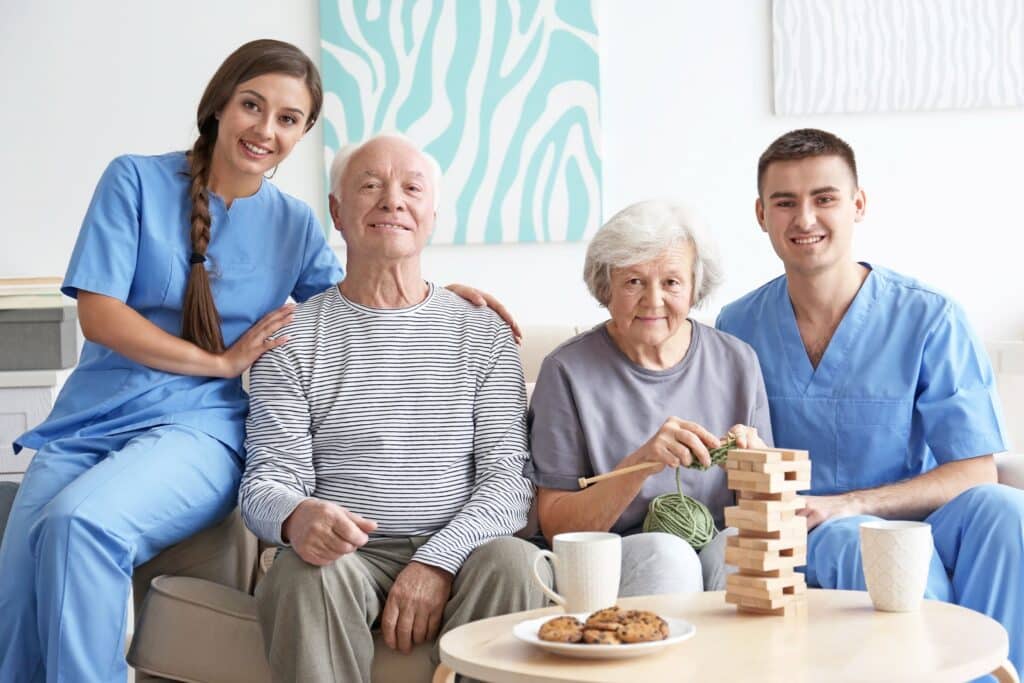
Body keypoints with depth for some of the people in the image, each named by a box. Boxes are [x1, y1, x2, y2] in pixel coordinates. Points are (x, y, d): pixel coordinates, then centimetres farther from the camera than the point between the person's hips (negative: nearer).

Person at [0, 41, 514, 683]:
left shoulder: (295, 224, 12)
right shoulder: (136, 179, 4)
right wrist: (223, 362, -6)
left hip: (201, 427, 0)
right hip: (94, 418, 1)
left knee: (79, 521, -32)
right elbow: (99, 315, -3)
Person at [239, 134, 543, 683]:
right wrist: (295, 516, -25)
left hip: (456, 552, 1)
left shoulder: (483, 333, 12)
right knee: (307, 571, -34)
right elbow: (266, 480, 2)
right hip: (348, 554, -1)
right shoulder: (293, 339, 9)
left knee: (517, 563, -31)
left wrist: (438, 559, -16)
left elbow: (508, 476, 2)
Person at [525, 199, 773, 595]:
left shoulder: (737, 363, 8)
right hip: (614, 560, -3)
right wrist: (640, 465, -20)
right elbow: (555, 527, -6)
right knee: (665, 554, -34)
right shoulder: (569, 371, -1)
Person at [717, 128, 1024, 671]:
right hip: (802, 540, 0)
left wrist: (851, 504, -20)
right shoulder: (736, 329, 5)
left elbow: (977, 470, -8)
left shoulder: (929, 320, -3)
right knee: (859, 543, -36)